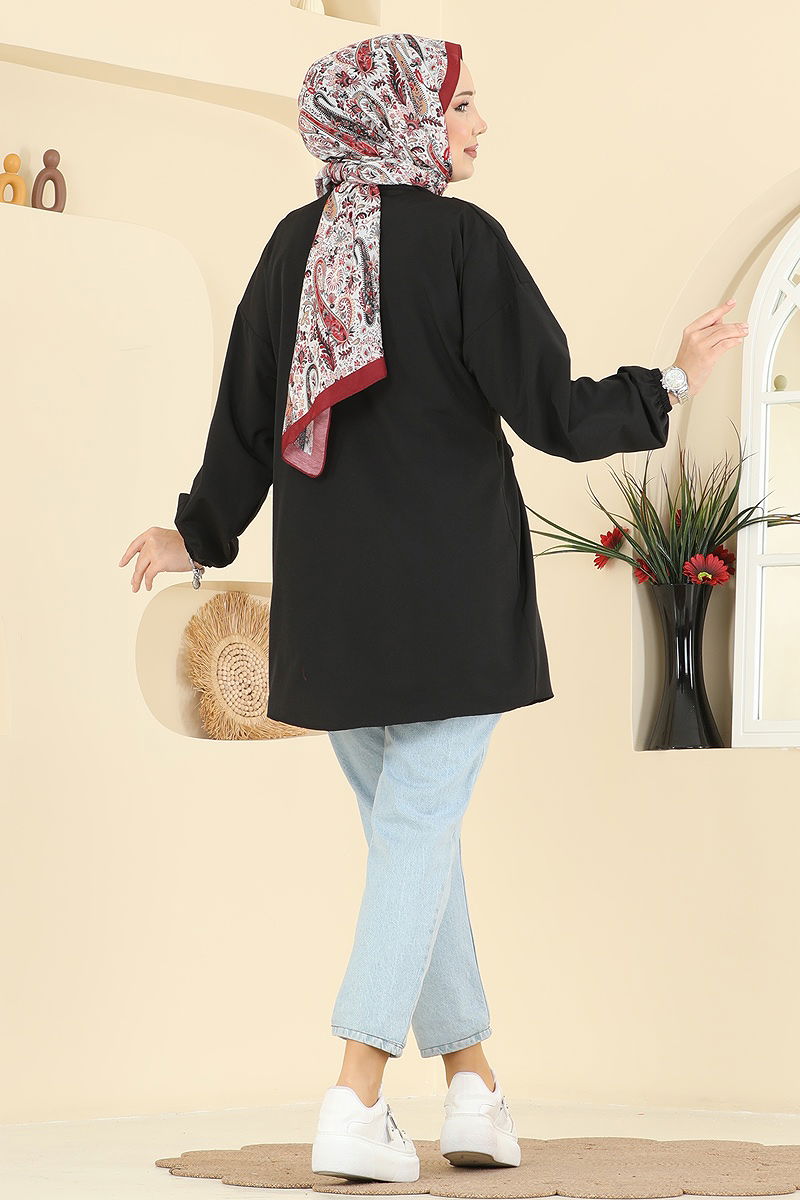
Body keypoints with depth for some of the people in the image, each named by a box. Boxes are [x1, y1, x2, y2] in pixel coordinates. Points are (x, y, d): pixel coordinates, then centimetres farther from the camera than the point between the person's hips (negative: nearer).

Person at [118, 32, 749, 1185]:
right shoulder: (460, 239, -10)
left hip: (330, 600, 5)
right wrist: (669, 387, 5)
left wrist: (198, 533, 22)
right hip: (453, 595, -5)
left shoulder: (293, 246, 4)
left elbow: (245, 418, 6)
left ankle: (473, 1085, 19)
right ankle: (356, 1102, -10)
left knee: (410, 829, 15)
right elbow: (552, 410, -11)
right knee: (419, 831, -2)